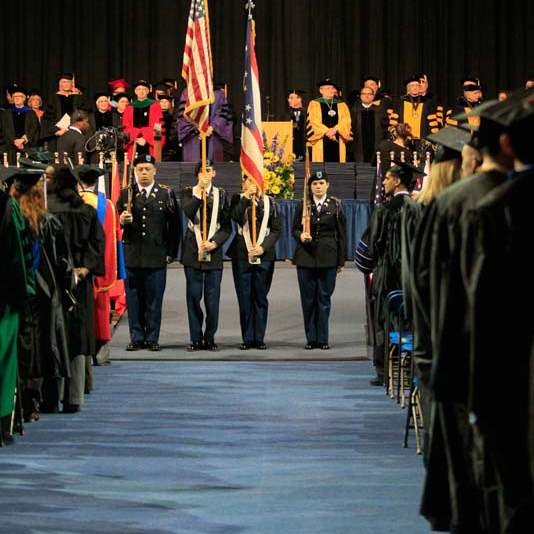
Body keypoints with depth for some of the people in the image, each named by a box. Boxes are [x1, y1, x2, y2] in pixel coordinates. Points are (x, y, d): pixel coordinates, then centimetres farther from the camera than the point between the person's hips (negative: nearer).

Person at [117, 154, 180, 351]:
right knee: (134, 300, 3)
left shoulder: (166, 194, 5)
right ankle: (137, 338, 10)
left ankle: (152, 338, 9)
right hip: (131, 256, 1)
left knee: (154, 300, 2)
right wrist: (122, 220, -14)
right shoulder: (125, 194, 7)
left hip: (157, 257, -1)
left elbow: (174, 225, 6)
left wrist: (171, 252, 2)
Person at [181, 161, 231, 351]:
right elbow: (188, 212, -15)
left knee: (212, 298, 0)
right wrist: (199, 192, -18)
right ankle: (196, 339, 7)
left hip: (214, 252, 0)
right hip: (193, 251, 0)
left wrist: (214, 243, -8)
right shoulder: (190, 193, 6)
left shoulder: (221, 194, 8)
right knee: (193, 297, 1)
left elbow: (227, 226, 6)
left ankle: (210, 338, 9)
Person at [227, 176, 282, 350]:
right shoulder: (238, 200, 4)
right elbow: (236, 217, -16)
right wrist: (246, 198, -21)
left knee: (260, 298, 4)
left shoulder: (269, 202, 7)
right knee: (244, 298, 1)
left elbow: (276, 229, 4)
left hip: (264, 256, 1)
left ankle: (259, 338, 9)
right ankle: (247, 338, 7)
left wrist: (263, 247, -8)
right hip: (242, 255, -1)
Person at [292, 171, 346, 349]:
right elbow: (295, 229, 9)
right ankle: (311, 338, 8)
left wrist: (341, 260, 1)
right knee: (308, 299, 2)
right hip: (306, 256, 1)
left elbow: (341, 234, 5)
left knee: (324, 298, 0)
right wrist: (301, 236, -15)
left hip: (327, 258, -1)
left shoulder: (335, 205, 4)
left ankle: (322, 339, 6)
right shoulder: (303, 205, 7)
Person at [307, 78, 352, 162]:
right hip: (321, 142, -2)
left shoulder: (342, 105, 16)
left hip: (338, 142, 2)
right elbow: (313, 122, -3)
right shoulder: (314, 104, 9)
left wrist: (335, 130, -14)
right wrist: (327, 132, -12)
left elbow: (346, 121, 2)